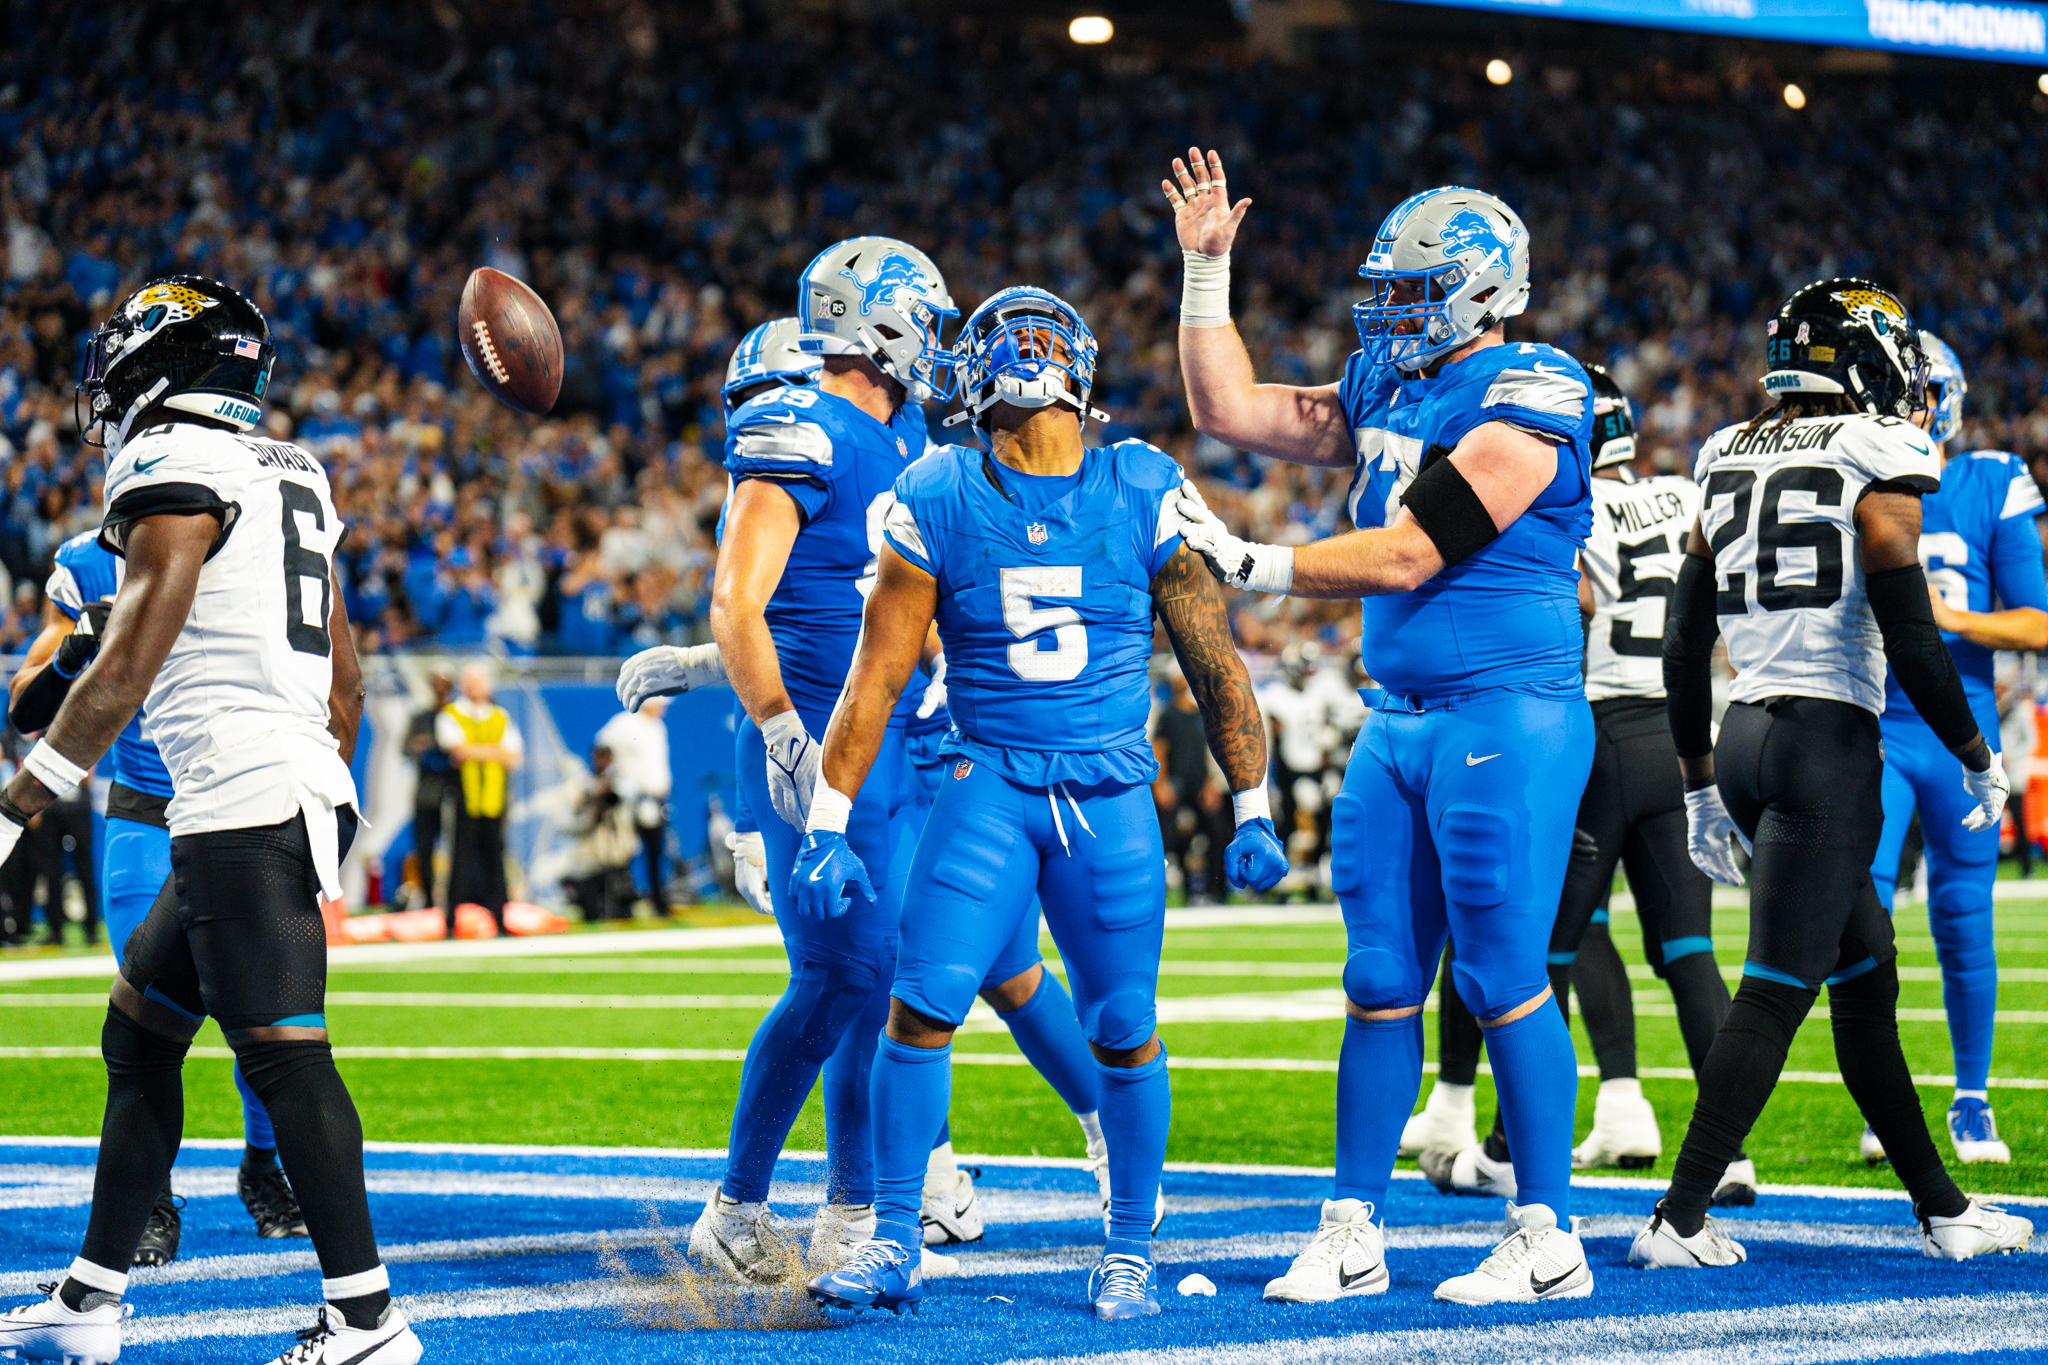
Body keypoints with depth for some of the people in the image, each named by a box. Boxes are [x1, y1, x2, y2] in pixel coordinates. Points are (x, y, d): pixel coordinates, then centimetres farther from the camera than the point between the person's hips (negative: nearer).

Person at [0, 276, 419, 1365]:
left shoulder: (175, 470, -9)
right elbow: (346, 682, 21)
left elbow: (125, 672, -14)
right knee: (138, 1028, 15)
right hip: (303, 792, 10)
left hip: (244, 806, -10)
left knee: (282, 1052, -9)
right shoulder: (291, 480, 18)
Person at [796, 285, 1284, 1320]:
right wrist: (828, 828, -2)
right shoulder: (940, 503, -2)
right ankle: (893, 1244, -1)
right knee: (922, 1002, -12)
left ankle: (1129, 1252, 19)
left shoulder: (1143, 496, -1)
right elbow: (875, 678, 1)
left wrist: (1253, 811, 8)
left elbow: (1215, 664, 7)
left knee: (1123, 1034, 2)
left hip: (1112, 797, 1)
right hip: (988, 784, 0)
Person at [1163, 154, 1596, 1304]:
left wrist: (1251, 568, -11)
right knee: (1381, 982, 8)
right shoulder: (1385, 391, 14)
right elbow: (1232, 412, 20)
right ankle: (1353, 1235, 14)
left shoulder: (1527, 395, -13)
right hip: (1399, 722, 8)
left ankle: (1551, 1242, 3)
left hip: (1508, 719, -8)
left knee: (1504, 979, -6)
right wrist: (1208, 268, 15)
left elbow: (1407, 556, -17)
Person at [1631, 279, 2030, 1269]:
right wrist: (1977, 759, 0)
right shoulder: (1877, 457, -7)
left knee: (1866, 978, 15)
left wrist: (1700, 783, 23)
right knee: (1779, 987, -6)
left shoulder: (1730, 462, 13)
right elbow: (1909, 639, -12)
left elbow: (1684, 647, 16)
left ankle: (1941, 1207, 22)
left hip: (1743, 734, 8)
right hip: (1829, 739, -8)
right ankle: (1680, 1217, -8)